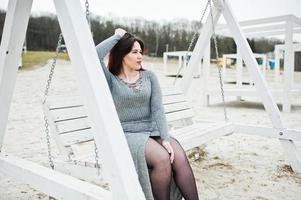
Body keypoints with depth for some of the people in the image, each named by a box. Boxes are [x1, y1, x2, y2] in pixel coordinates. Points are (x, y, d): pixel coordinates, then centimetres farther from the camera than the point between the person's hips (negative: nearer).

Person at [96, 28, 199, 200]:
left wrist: (165, 138, -14)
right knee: (162, 159, -28)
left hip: (152, 131, 3)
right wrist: (117, 36, -4)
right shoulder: (111, 80, 1)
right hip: (127, 135, -3)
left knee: (180, 158, -23)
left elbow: (157, 109, -2)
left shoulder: (149, 76, 8)